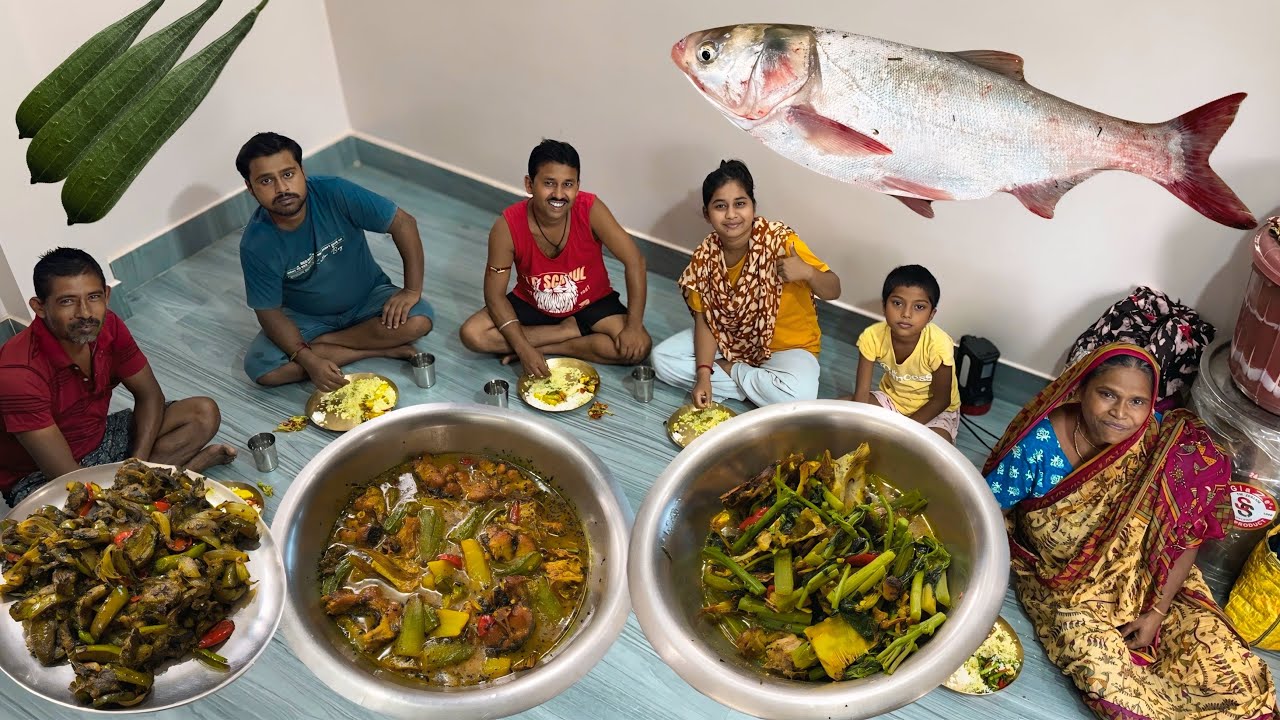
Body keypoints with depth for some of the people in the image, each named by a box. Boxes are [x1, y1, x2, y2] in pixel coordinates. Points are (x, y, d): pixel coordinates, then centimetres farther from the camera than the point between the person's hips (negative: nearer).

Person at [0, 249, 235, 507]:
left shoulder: (109, 327, -13)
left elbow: (149, 395, -2)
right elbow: (66, 475, -31)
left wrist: (137, 466, -16)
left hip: (100, 438, 6)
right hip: (39, 476, -6)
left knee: (204, 413, -6)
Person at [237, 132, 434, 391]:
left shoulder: (335, 193, -25)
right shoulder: (256, 245, -22)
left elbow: (403, 223, -20)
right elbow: (270, 312, -15)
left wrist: (412, 291, -24)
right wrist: (309, 360, -29)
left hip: (368, 300, 0)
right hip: (306, 318, 1)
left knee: (419, 319, -29)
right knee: (261, 367, -26)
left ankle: (320, 342, -11)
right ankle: (380, 348, -18)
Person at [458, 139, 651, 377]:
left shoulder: (591, 210, -27)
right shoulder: (507, 226, -26)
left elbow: (634, 261, -22)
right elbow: (495, 294, -19)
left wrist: (634, 326, -29)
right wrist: (523, 348, -30)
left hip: (591, 303, 0)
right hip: (531, 304, 1)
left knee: (639, 346, -24)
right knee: (471, 334, -21)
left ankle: (544, 347, -13)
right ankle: (571, 331, -12)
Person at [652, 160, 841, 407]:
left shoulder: (780, 240, -25)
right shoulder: (705, 256, -12)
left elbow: (833, 291, -21)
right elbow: (705, 320, -8)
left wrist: (807, 272, -43)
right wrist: (703, 373, -21)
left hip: (786, 346, -4)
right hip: (731, 341, 4)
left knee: (797, 396, -35)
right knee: (663, 359, -12)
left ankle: (729, 370, -6)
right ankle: (757, 384, -9)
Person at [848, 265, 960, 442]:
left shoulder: (938, 345, -32)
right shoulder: (872, 337, -23)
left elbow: (941, 400, -18)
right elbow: (861, 393, -17)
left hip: (933, 410, -3)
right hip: (892, 398, 3)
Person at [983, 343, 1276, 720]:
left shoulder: (1162, 444, -17)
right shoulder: (1040, 443, -22)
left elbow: (1187, 534, -8)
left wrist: (1158, 611, -12)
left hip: (1147, 579, 2)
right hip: (1063, 584, -2)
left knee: (1236, 676, -11)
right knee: (1108, 677, -23)